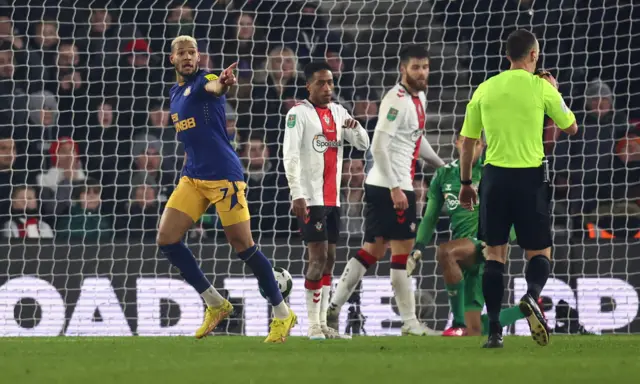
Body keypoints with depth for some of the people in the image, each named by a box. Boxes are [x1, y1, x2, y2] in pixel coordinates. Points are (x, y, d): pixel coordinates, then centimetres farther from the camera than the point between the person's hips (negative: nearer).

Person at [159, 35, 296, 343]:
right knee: (166, 239, -3)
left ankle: (282, 314, 4)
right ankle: (215, 303, 9)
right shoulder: (175, 93, 16)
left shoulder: (203, 81, -7)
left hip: (223, 176, -8)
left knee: (243, 245, -7)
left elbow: (214, 87, -34)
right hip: (192, 177, 8)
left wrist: (221, 84, -57)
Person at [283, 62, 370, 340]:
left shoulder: (338, 112, 13)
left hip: (332, 199, 7)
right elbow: (290, 156, -14)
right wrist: (297, 194, -22)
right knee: (319, 257, -12)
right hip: (310, 199, -7)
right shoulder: (299, 114, -7)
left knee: (329, 259, 6)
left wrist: (356, 128, -8)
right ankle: (313, 325, -9)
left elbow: (364, 145, 15)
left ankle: (323, 323, 10)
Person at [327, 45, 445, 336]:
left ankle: (333, 308, 10)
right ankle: (409, 322, -1)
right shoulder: (397, 101, -15)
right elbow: (378, 147, -21)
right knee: (402, 251, -5)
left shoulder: (419, 98, 15)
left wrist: (442, 165, 33)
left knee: (373, 250, 10)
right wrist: (395, 188, -22)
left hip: (397, 187, 9)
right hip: (389, 186, -9)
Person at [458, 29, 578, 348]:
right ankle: (532, 296, -24)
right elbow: (570, 127, 9)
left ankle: (494, 331, 3)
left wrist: (466, 183, 20)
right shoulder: (541, 88, -4)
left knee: (494, 253, 9)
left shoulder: (484, 90, 5)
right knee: (539, 252, 8)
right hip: (530, 178, -2)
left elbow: (467, 142, 9)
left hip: (495, 177, 2)